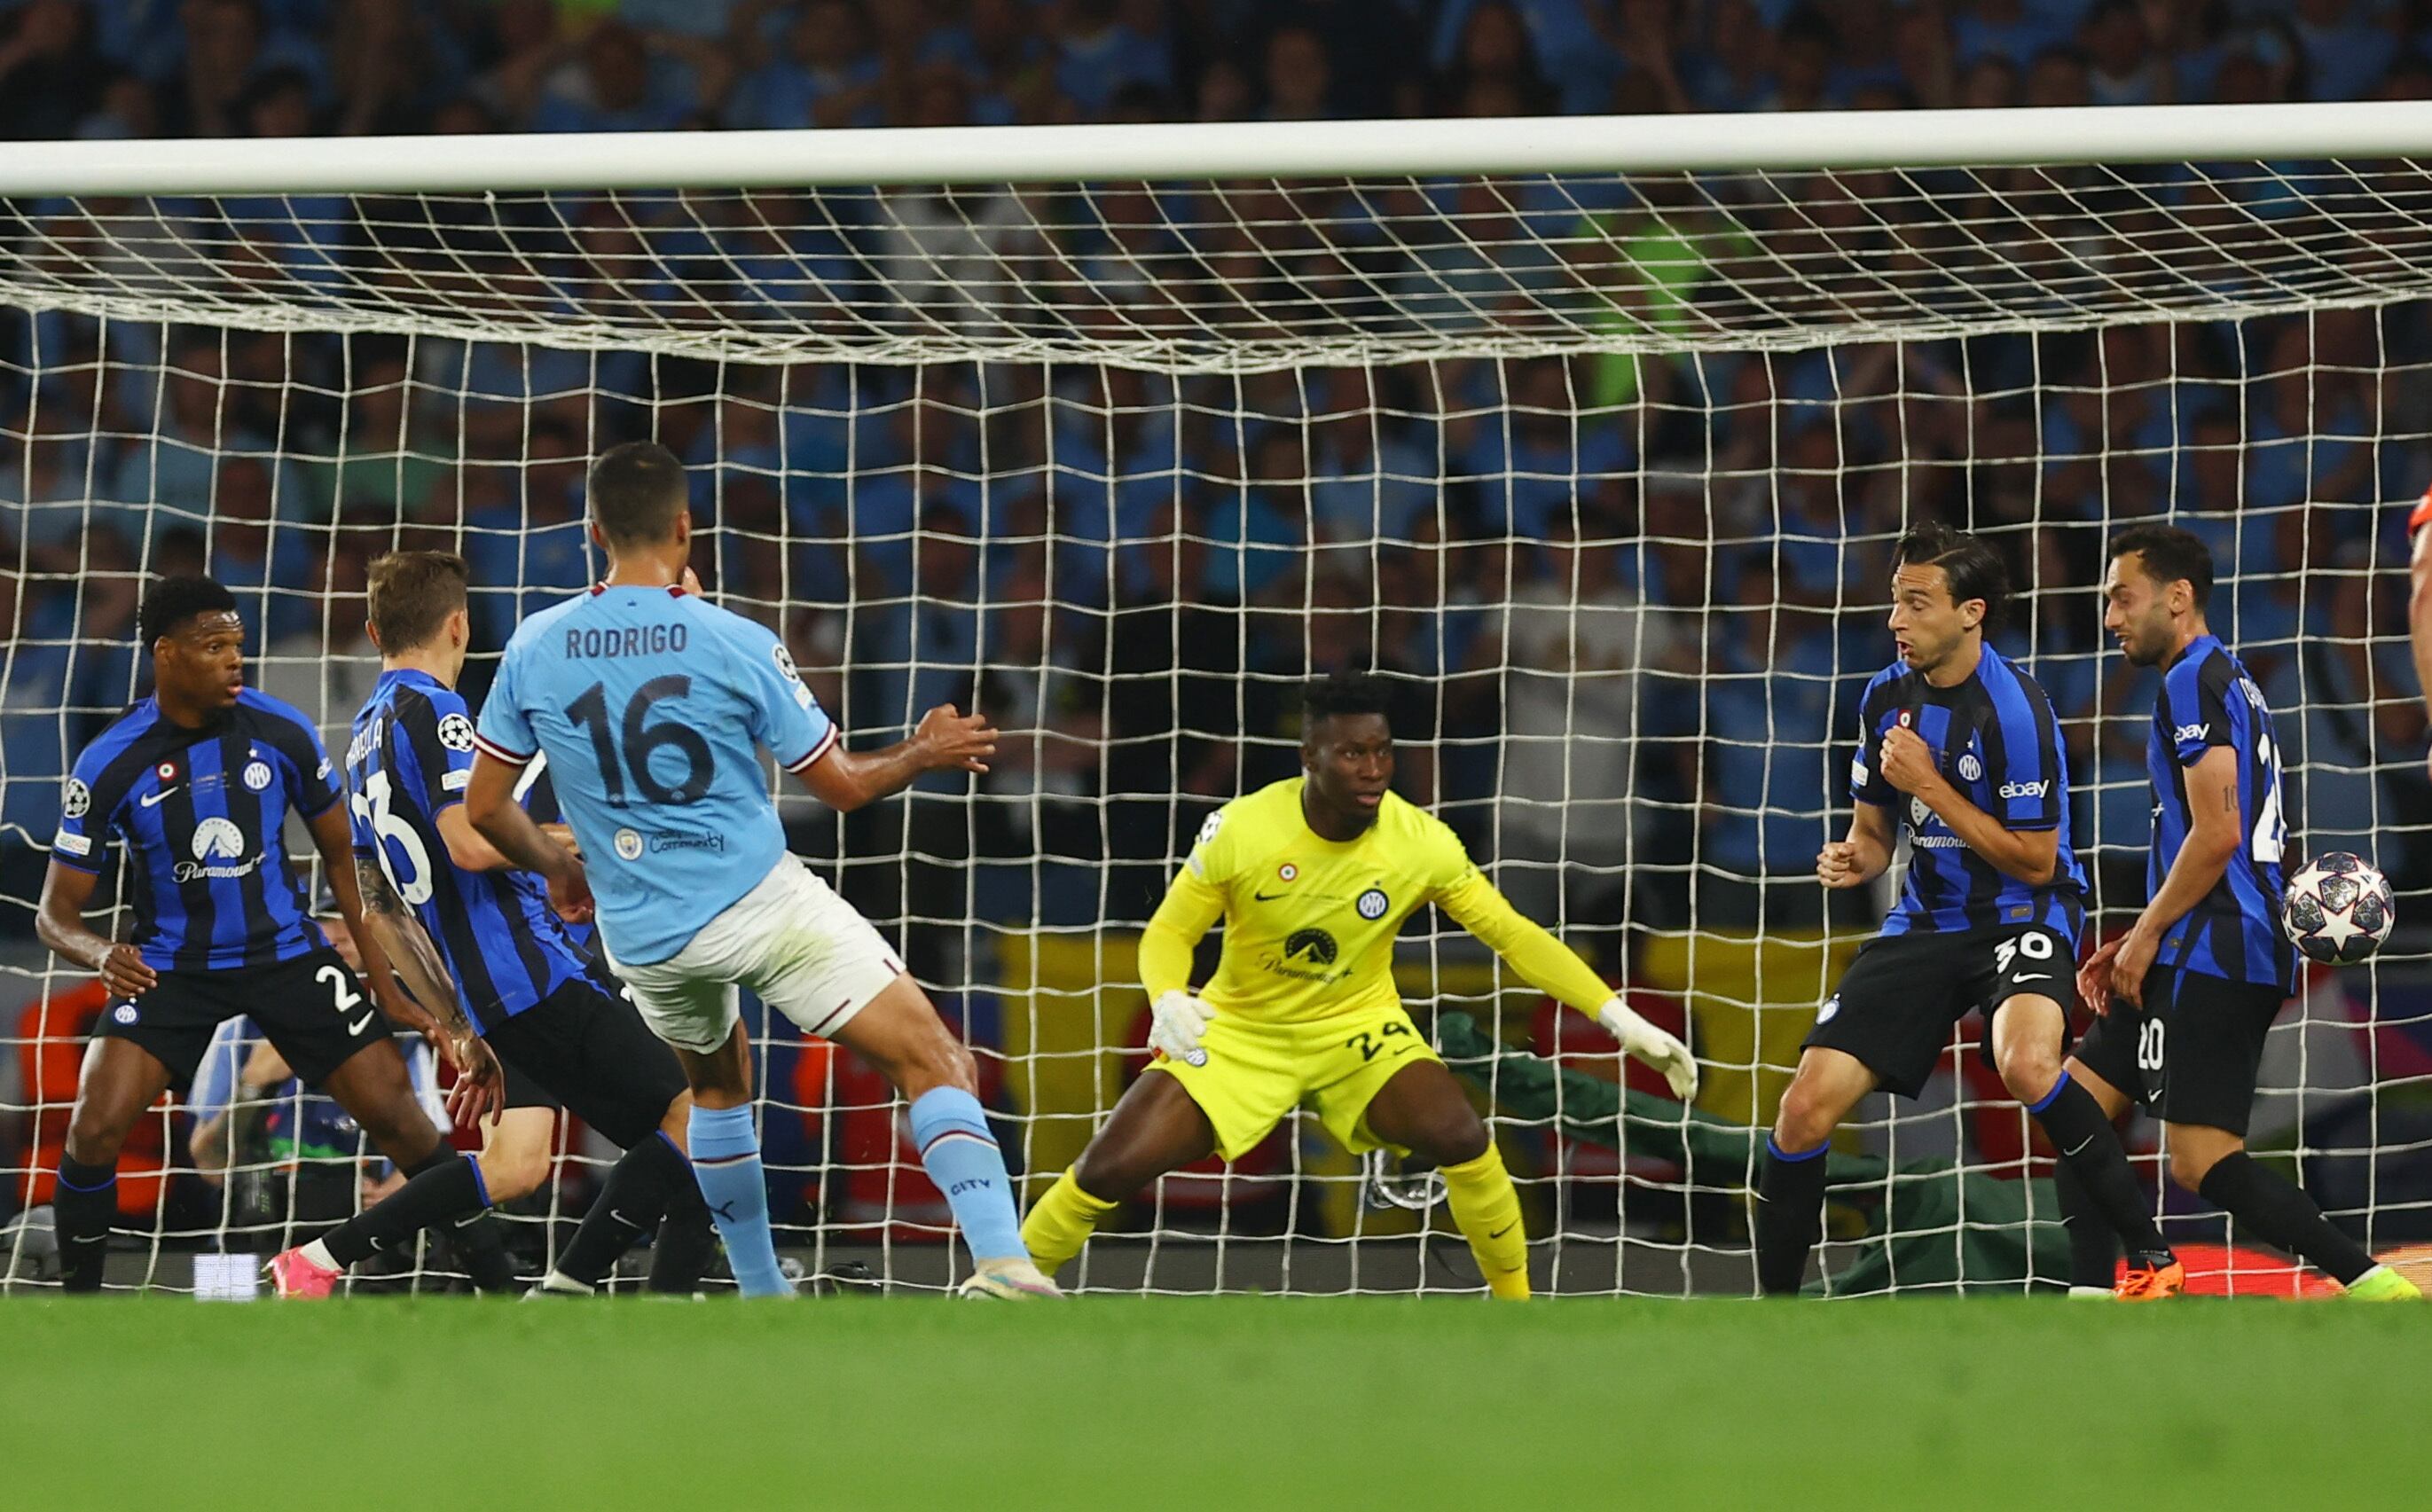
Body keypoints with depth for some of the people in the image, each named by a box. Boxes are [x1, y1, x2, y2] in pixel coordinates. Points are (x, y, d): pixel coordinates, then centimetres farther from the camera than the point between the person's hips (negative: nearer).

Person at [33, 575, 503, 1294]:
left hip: (285, 955, 1)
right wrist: (100, 953, -32)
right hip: (170, 965, -1)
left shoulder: (282, 733, -10)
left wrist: (384, 980, 1)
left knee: (398, 1116, -7)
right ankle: (78, 1304, 0)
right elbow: (56, 913, -9)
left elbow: (343, 857, 5)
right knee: (94, 1127, -19)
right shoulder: (111, 764, -15)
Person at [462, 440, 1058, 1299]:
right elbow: (840, 785, -2)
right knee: (933, 1062, -5)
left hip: (641, 935, 4)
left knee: (718, 1085, 32)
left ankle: (762, 1297, 32)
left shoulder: (535, 649, -1)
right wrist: (924, 754, 18)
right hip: (761, 902, -4)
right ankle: (1001, 1262, -24)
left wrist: (558, 870, 27)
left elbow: (484, 807, 8)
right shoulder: (737, 646, -10)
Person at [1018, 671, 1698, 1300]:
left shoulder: (1422, 842, -18)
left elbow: (1513, 935, -13)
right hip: (1240, 1032, -1)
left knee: (1460, 1138, -26)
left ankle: (1516, 1312, -5)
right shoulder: (1240, 830, -22)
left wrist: (1619, 1018, -20)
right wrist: (1168, 1002, -34)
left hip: (1357, 1028, 1)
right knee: (1108, 1169, -15)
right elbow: (1169, 933, -11)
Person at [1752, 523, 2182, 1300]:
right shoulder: (1887, 697, 2)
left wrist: (1929, 783, -19)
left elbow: (2034, 860, -17)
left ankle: (2150, 1257, -25)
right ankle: (1773, 1309, 11)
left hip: (2022, 917, -6)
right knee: (1806, 1107, -6)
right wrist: (1855, 858, -9)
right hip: (1927, 924, 6)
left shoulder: (2012, 709, -19)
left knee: (2026, 1062, -37)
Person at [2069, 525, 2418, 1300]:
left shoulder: (2193, 682, -9)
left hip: (2212, 955, -11)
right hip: (2224, 954, 11)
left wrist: (2146, 937, -10)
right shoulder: (2229, 679, 22)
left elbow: (2216, 835, -19)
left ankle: (2380, 1290, -21)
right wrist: (2138, 944, 21)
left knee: (2205, 1162, -15)